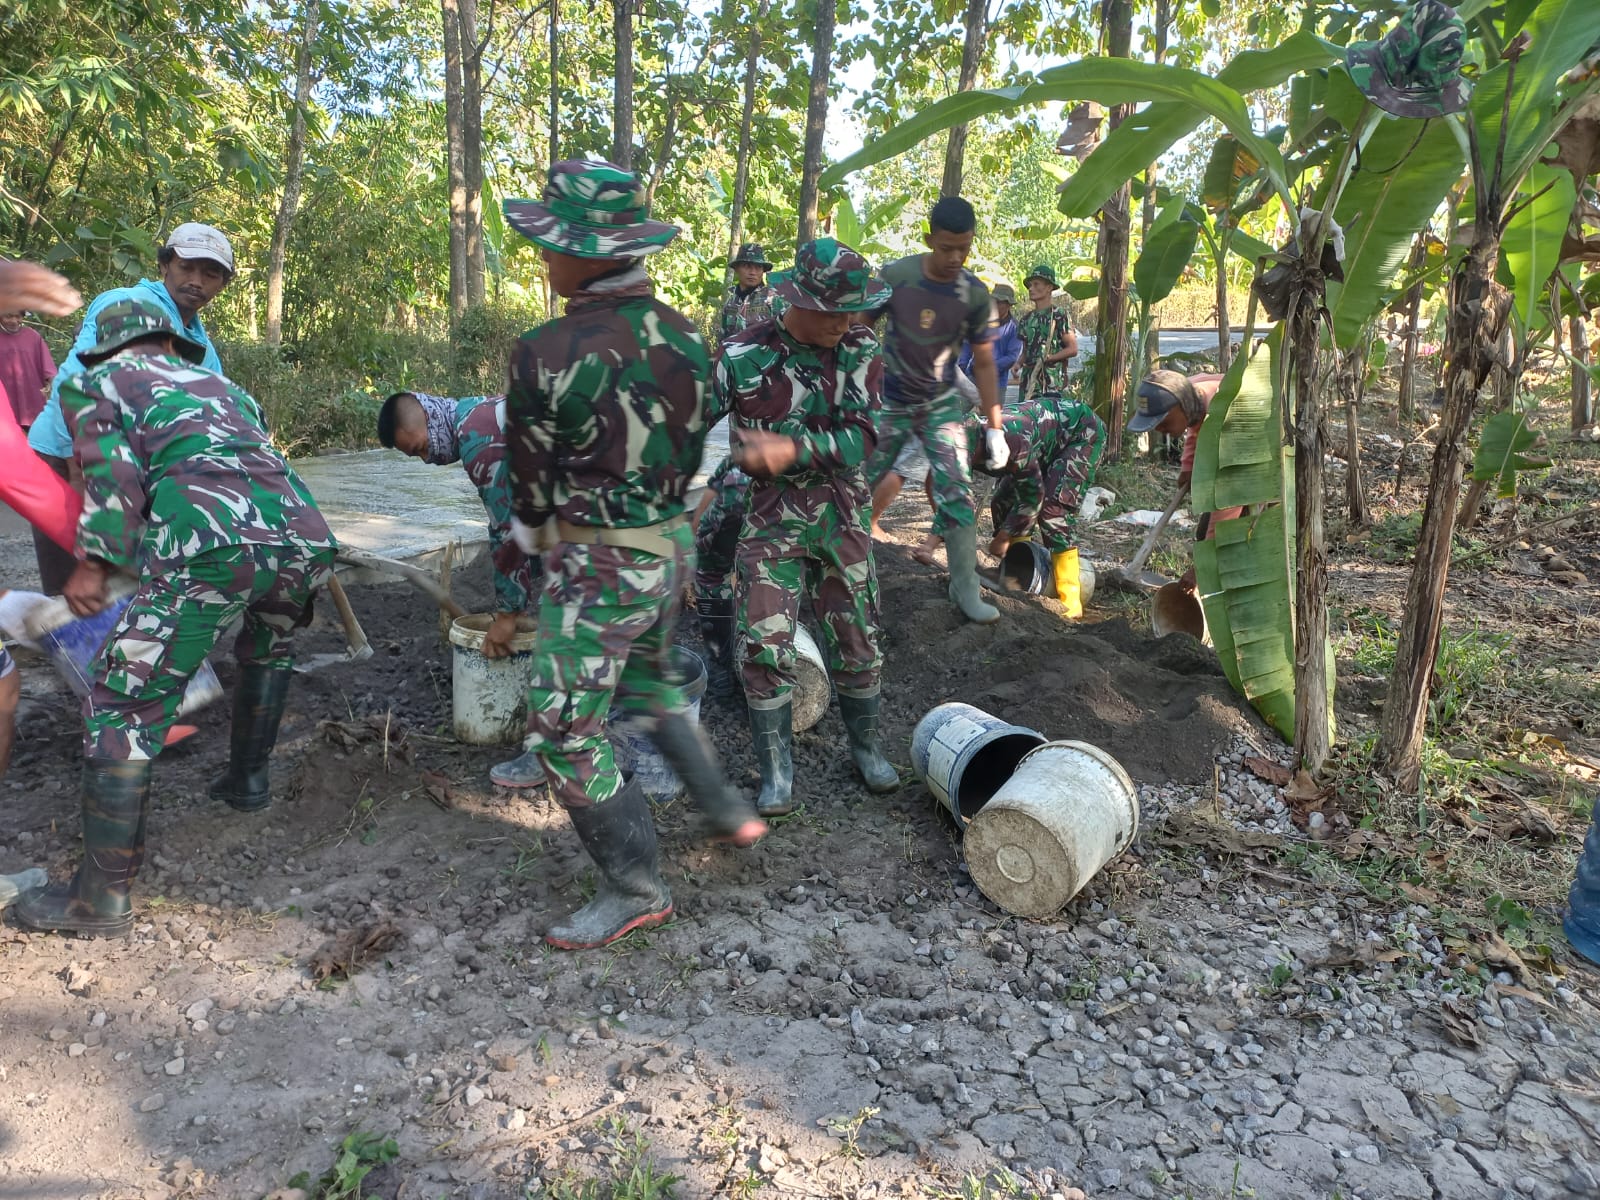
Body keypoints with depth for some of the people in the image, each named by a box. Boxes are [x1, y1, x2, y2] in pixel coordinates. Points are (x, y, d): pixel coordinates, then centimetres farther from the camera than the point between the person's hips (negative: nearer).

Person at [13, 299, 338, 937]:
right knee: (268, 650, 37)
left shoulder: (93, 382, 22)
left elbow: (113, 473, 5)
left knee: (124, 707, 3)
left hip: (210, 544, -5)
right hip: (304, 534, 6)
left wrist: (96, 563, 7)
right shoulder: (219, 384, 37)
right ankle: (248, 778, 43)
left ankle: (102, 896, 6)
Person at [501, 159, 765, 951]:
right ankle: (726, 810, 39)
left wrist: (532, 531, 17)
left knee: (565, 732, 5)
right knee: (649, 683, 29)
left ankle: (637, 891, 14)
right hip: (673, 545, 8)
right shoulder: (684, 337, 0)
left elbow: (531, 476, -5)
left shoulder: (545, 355, -19)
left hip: (598, 565, -8)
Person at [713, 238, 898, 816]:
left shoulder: (860, 348, -5)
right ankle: (777, 770, 13)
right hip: (771, 522, -2)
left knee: (858, 643, 10)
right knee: (765, 647, -4)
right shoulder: (743, 356, -11)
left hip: (842, 518, 2)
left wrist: (791, 449, -28)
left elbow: (860, 439, -13)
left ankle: (865, 746, 32)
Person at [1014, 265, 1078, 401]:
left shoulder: (1060, 316, -1)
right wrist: (1018, 364, 2)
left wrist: (1047, 359, -14)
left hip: (1051, 384, -6)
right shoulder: (1027, 318, 16)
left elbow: (1072, 349, -5)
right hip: (1028, 381, 6)